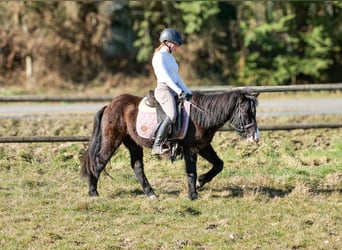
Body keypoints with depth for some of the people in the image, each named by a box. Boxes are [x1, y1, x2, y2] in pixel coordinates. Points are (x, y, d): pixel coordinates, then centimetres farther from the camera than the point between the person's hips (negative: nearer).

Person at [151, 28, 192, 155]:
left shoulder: (170, 57, 22)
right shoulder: (159, 56, -6)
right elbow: (165, 76, -16)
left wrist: (187, 92, 12)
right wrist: (179, 91, -22)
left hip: (175, 91, 10)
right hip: (164, 89, -10)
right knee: (172, 116, -30)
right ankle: (157, 146, -31)